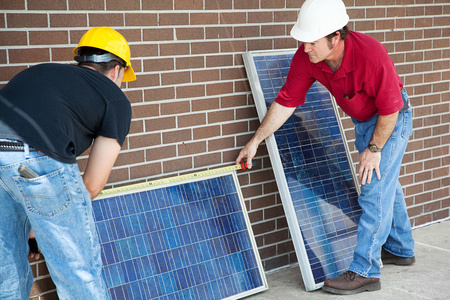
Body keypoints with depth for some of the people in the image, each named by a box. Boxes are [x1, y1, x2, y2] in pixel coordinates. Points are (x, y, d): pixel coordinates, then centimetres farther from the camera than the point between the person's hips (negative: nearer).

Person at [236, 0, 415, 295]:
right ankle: (401, 249, 41)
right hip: (362, 121, 7)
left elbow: (389, 109, -27)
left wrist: (374, 148, -19)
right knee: (387, 184, 22)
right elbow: (286, 102, -12)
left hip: (391, 120, -7)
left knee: (375, 191, -11)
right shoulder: (305, 57, -21)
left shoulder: (371, 55, -38)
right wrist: (255, 141, -10)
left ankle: (365, 271, -4)